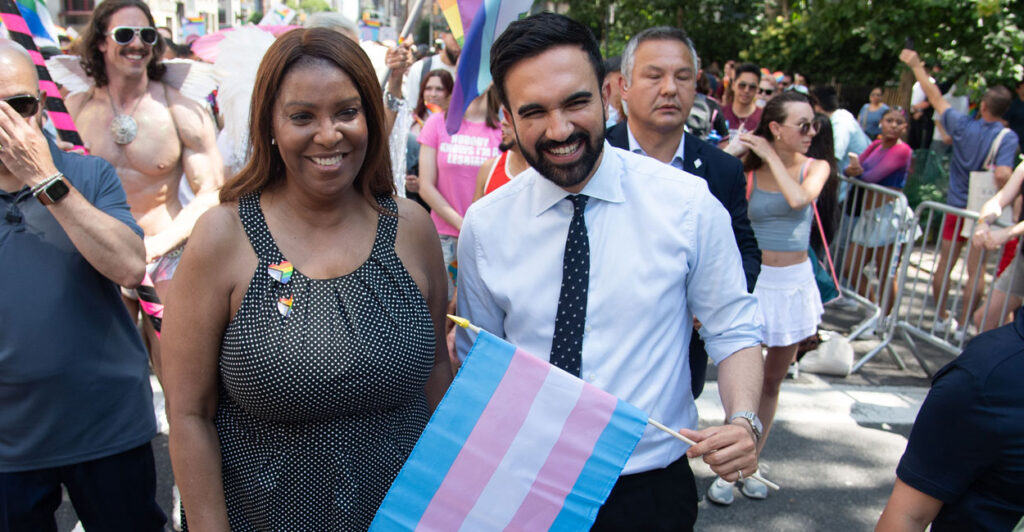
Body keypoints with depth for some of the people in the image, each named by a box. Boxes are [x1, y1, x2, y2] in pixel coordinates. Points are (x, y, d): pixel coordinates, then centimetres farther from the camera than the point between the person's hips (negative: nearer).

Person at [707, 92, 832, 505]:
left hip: (795, 283, 3)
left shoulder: (816, 168, 0)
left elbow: (798, 198, -21)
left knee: (773, 381, 13)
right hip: (753, 280, -3)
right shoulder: (747, 170, -5)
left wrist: (771, 156, -14)